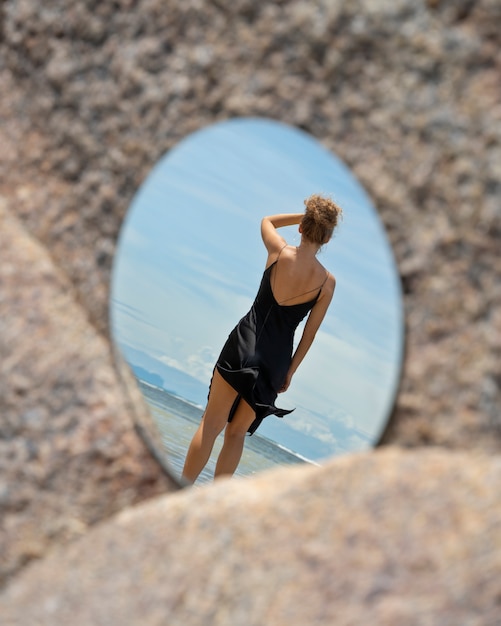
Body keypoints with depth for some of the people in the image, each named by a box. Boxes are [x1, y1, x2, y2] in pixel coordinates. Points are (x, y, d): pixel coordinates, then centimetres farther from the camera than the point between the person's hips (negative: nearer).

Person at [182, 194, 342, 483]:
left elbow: (267, 221, 18)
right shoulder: (328, 281, -3)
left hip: (244, 345, -2)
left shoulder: (280, 251, -5)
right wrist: (291, 370, 12)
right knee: (237, 433, 14)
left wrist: (307, 216, 16)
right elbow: (310, 333, 3)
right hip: (277, 359, 2)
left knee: (211, 425, 5)